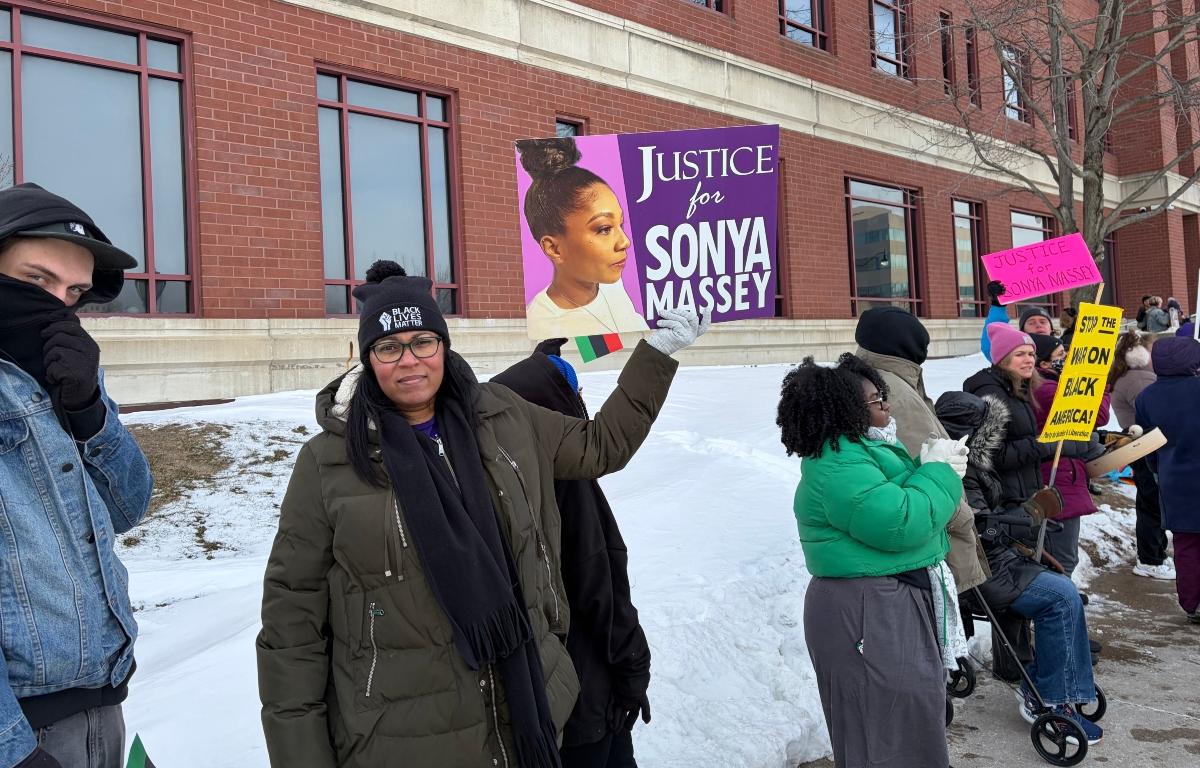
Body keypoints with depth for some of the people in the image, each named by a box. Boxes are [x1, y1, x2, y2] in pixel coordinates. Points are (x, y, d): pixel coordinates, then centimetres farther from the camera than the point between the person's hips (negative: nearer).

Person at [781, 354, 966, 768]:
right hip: (868, 615, -11)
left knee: (914, 724, 24)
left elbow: (894, 503, 18)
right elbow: (900, 523, -29)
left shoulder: (858, 450, 12)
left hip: (897, 604, 11)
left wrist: (937, 469, 1)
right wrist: (940, 472, -14)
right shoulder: (837, 466, -22)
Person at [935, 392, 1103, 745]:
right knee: (1061, 597, -15)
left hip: (995, 558, 11)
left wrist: (1021, 545, 12)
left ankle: (1037, 688, 9)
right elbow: (982, 529, -23)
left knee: (1062, 587, 5)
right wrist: (1031, 514, -10)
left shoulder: (973, 461, 12)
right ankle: (1050, 702, -5)